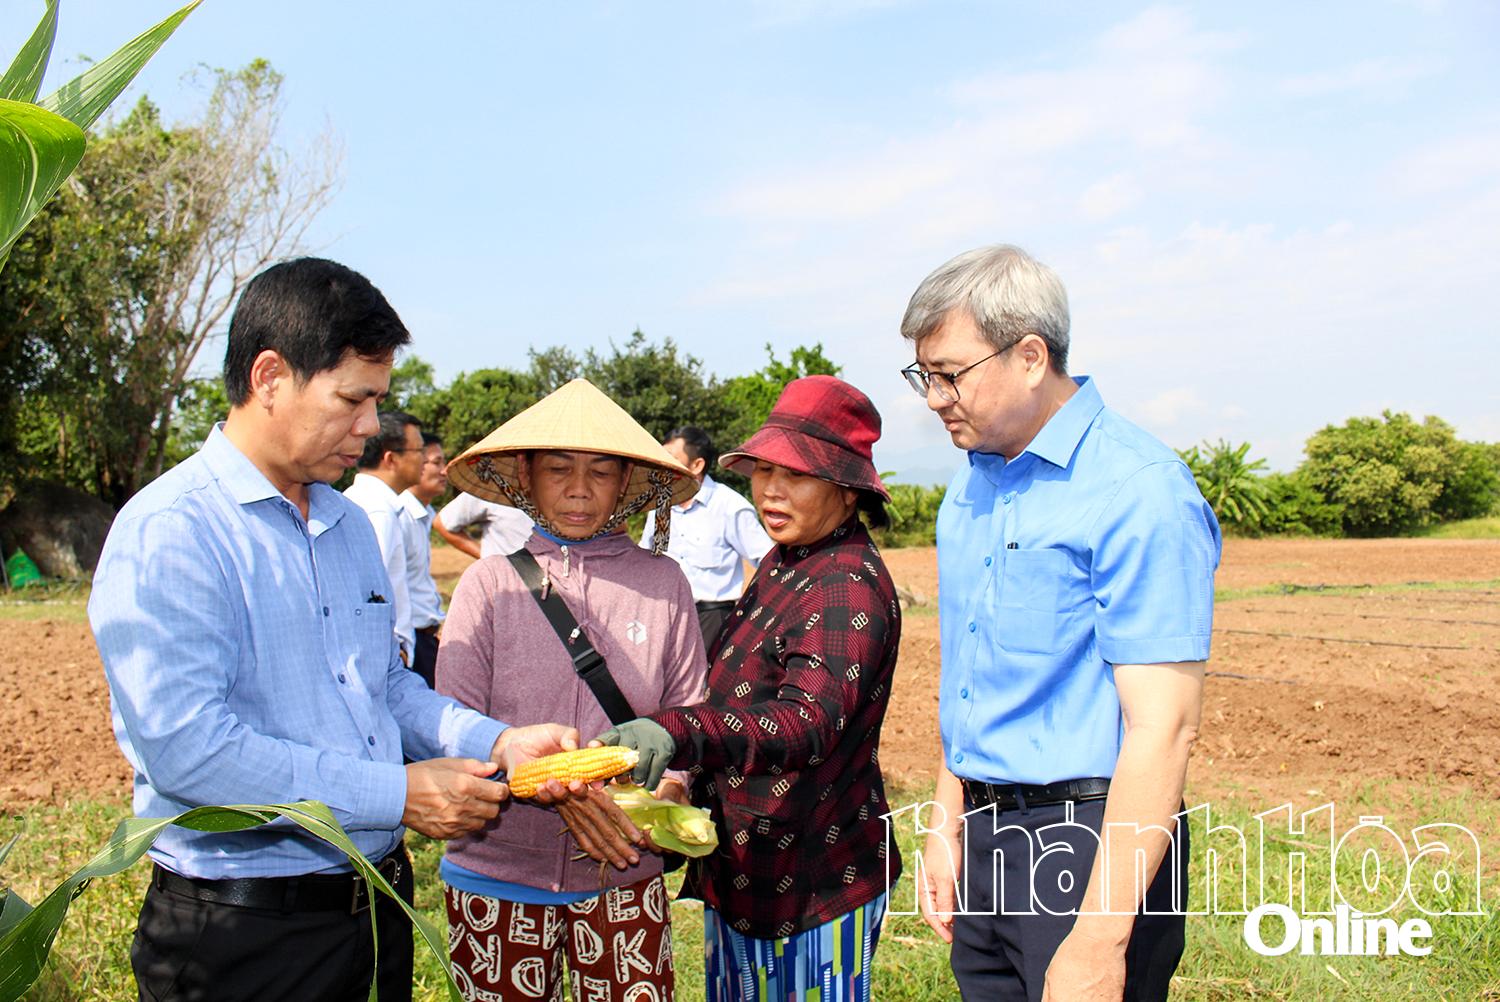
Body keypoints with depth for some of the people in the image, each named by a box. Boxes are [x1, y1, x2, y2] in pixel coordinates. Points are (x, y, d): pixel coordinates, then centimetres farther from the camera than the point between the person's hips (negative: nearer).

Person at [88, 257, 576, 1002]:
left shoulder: (349, 525, 10)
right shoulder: (166, 532, -17)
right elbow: (187, 748, -25)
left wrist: (495, 741, -1)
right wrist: (397, 795, -21)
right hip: (244, 935, -7)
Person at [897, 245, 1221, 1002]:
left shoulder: (1138, 491, -17)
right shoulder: (971, 485, 8)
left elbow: (1162, 727, -21)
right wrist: (950, 825, 14)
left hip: (1091, 839, -7)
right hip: (985, 834, 8)